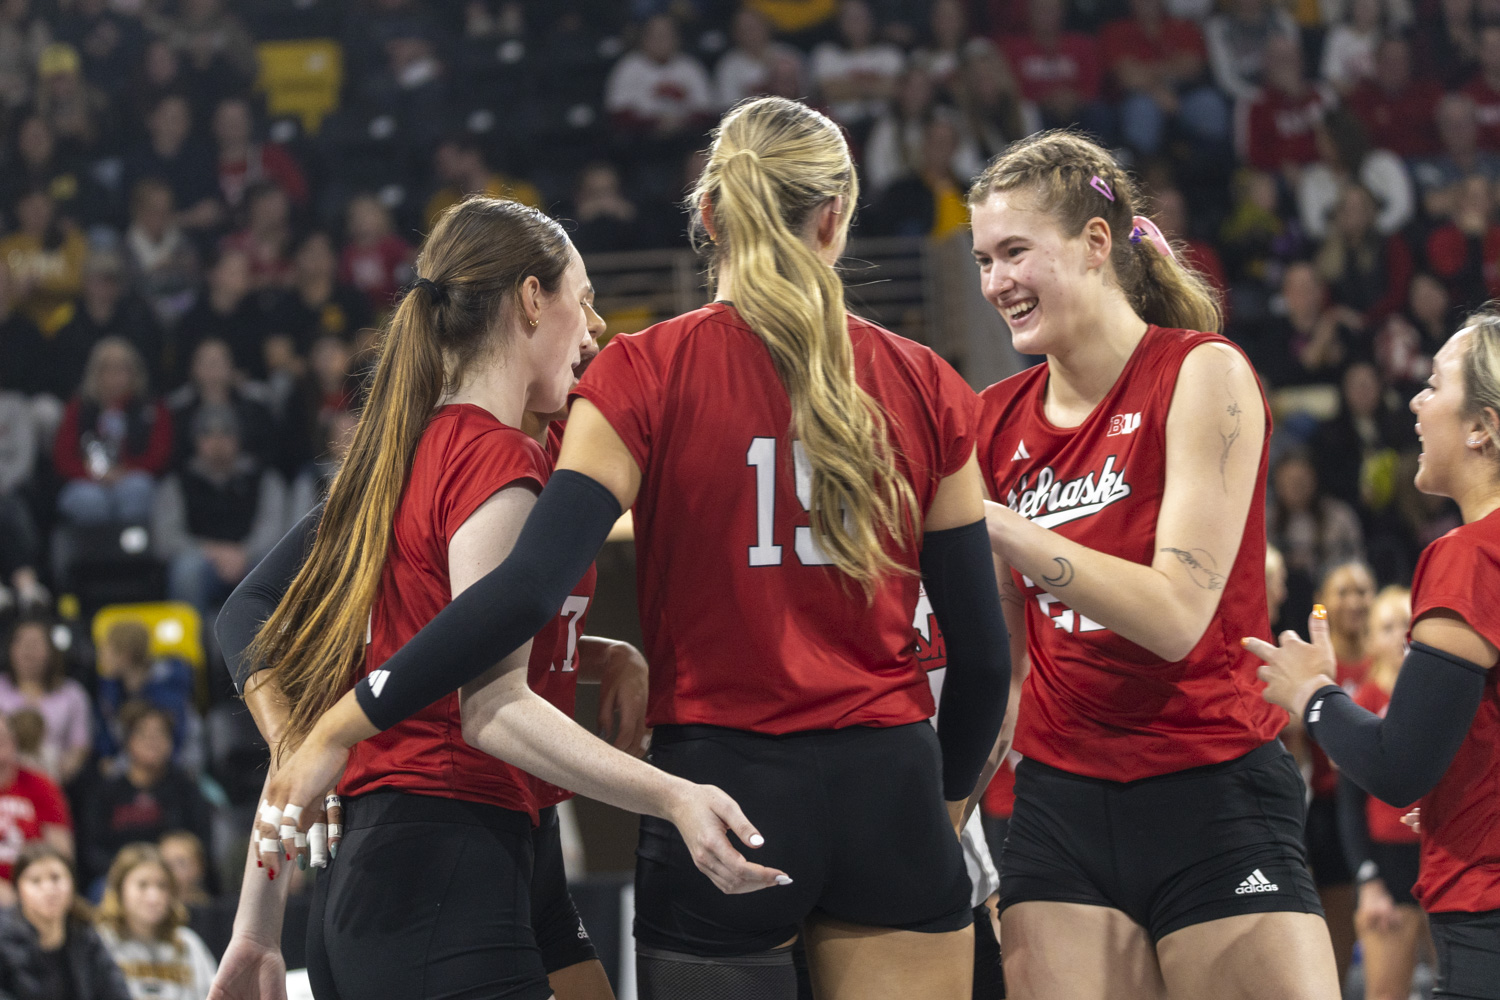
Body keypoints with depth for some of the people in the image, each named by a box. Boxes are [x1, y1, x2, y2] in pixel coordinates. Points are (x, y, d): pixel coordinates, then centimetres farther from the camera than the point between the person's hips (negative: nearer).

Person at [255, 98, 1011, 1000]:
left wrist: (340, 728, -10)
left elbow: (529, 589, -14)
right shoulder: (925, 388, 3)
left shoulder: (647, 375, -4)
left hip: (724, 783, -1)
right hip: (887, 791, 1)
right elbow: (983, 651, 5)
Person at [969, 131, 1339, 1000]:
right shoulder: (997, 422, 9)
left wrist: (988, 521, -21)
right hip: (1060, 806, 5)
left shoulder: (1203, 375, -7)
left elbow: (1176, 613, -18)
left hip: (1213, 800, -4)